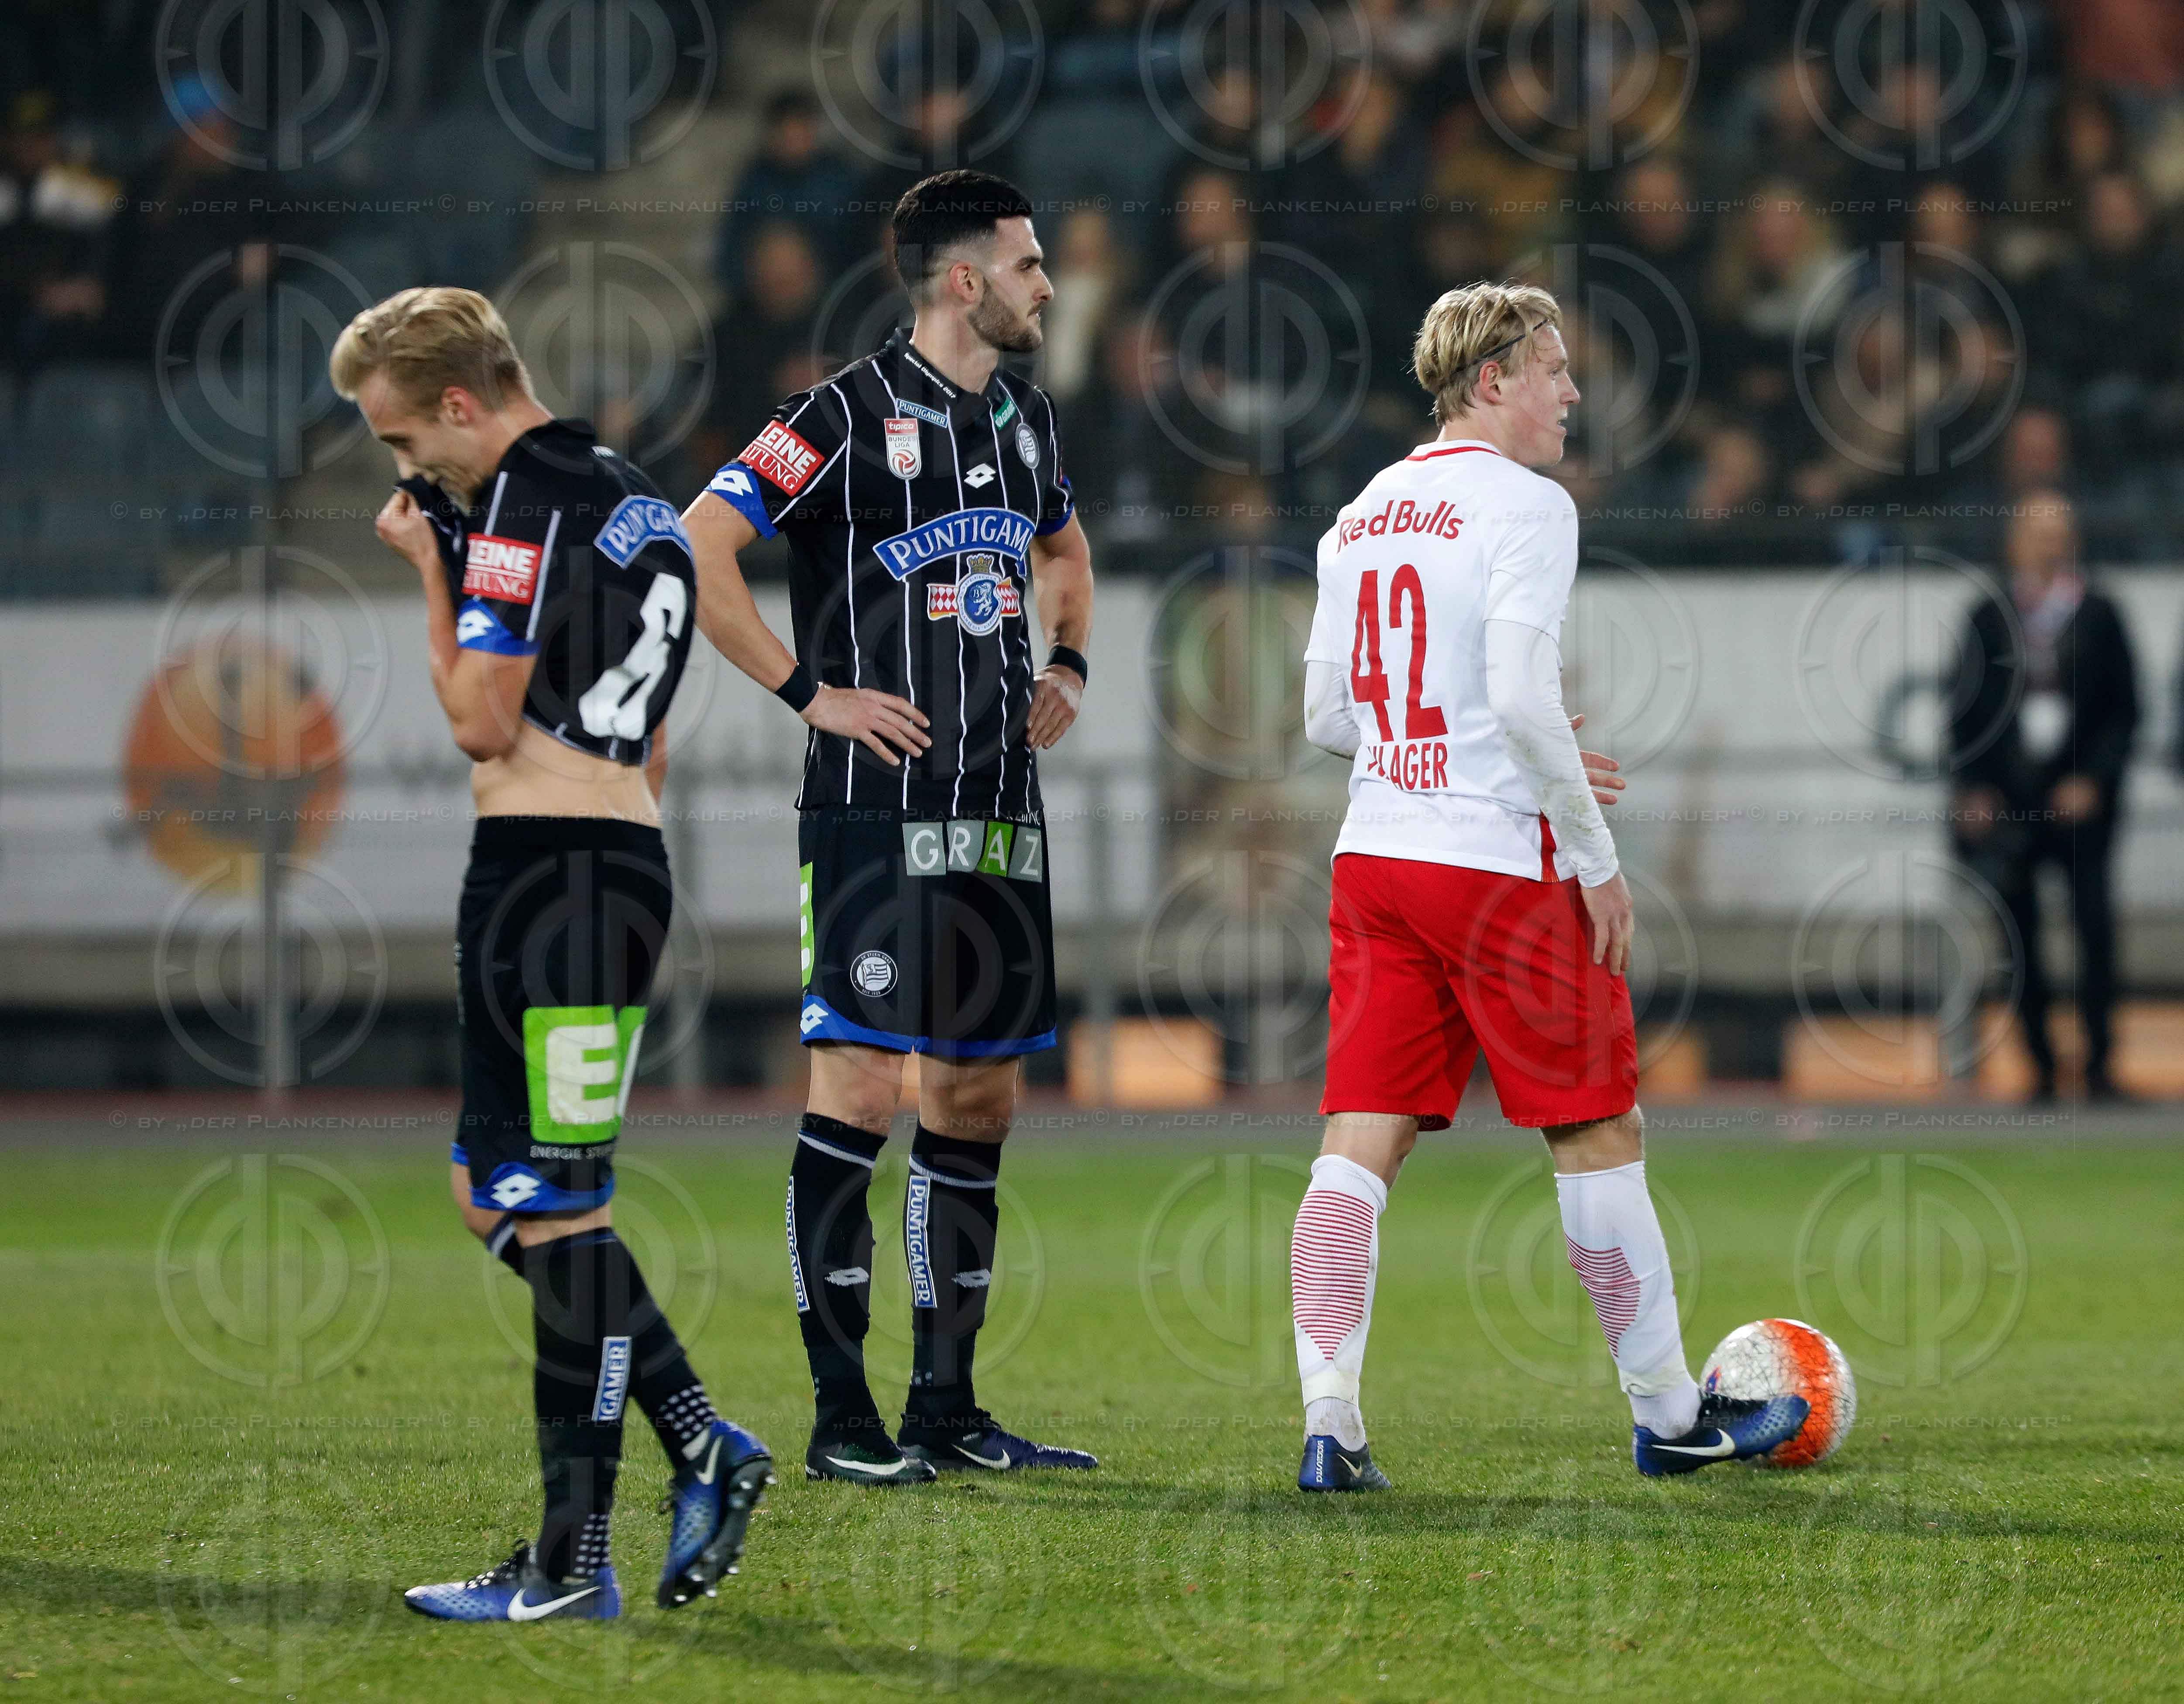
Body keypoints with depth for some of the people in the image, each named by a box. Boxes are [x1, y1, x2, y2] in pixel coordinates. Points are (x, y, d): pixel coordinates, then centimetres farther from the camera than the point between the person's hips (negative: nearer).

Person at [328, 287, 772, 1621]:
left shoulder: (522, 504, -11)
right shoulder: (634, 501, 19)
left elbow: (485, 722, -13)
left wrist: (431, 569, -2)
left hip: (550, 872, -10)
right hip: (621, 855, 10)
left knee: (556, 1210, -7)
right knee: (499, 1197, 15)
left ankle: (575, 1563, -5)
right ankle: (704, 1446, 13)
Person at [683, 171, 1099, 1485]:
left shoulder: (1030, 420, 15)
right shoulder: (848, 417, -9)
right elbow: (697, 551, -13)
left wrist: (1068, 663, 18)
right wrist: (809, 691, -14)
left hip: (1002, 815, 8)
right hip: (878, 813, -8)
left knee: (980, 1101, 9)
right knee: (859, 1090, -9)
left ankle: (947, 1405, 16)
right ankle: (843, 1417, -5)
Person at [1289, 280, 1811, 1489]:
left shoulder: (1364, 515, 13)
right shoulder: (1522, 503, -10)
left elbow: (1326, 717, 15)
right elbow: (1523, 697, -20)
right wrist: (1595, 854, -10)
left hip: (1374, 854, 7)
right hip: (1499, 861, -6)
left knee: (1361, 1145, 1)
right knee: (1599, 1137, 6)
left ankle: (1328, 1423, -10)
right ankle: (1669, 1414, 16)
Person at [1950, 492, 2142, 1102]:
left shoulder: (2099, 616, 5)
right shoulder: (1988, 618, 7)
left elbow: (2124, 710, 5)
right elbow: (1965, 711, 11)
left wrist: (2094, 780, -8)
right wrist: (1974, 790, 0)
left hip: (2081, 800, -1)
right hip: (2005, 804, 1)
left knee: (2095, 925, -12)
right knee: (2020, 937, 2)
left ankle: (2099, 1061, -6)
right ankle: (2041, 1067, 12)